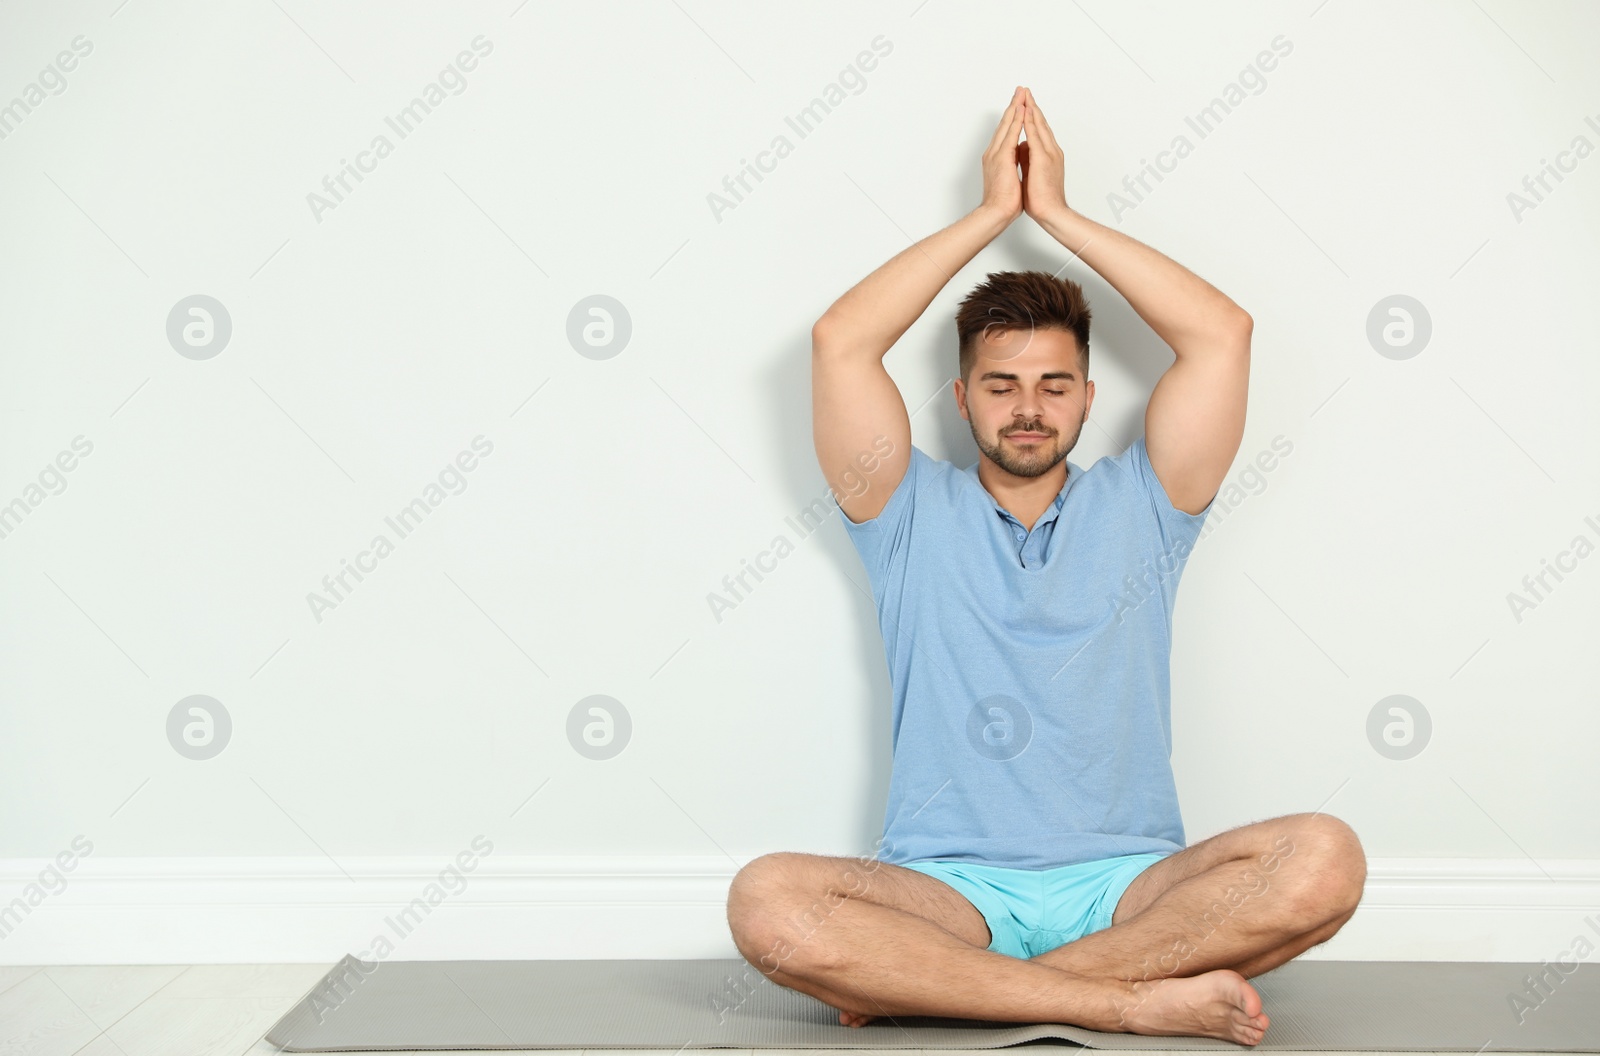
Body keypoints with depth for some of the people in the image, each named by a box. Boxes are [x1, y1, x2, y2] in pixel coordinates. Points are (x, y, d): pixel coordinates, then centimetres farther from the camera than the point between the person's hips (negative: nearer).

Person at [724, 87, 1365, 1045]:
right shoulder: (915, 516, 14)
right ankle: (1139, 997, -30)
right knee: (768, 901, -33)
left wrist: (1058, 212, 9)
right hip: (947, 887, -1)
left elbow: (1222, 333, 6)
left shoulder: (1138, 508, 16)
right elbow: (841, 342, 1)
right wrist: (994, 212, 7)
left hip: (1126, 884, 1)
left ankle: (928, 984, -26)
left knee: (1322, 860, -30)